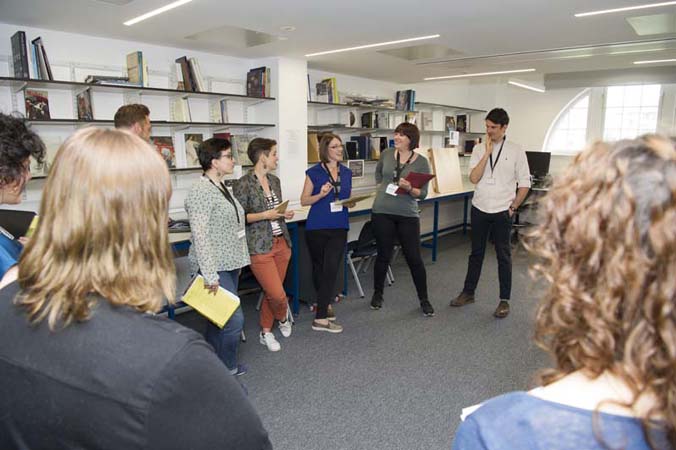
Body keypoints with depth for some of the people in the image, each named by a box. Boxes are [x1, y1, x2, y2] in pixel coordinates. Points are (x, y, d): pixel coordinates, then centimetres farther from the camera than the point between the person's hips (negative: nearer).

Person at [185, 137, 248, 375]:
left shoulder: (222, 188, 12)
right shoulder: (201, 192, -16)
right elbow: (200, 237, -21)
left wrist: (238, 262, 21)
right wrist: (210, 275, -21)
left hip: (230, 265, 9)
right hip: (216, 268, -9)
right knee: (233, 318, -5)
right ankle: (227, 369, 14)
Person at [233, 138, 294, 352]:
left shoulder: (274, 180, 10)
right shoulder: (243, 184, -12)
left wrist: (285, 214, 2)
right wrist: (264, 215, -19)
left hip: (281, 244, 7)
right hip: (260, 247, -7)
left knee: (271, 293, 12)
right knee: (278, 294, -6)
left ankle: (265, 332, 30)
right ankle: (283, 317, 27)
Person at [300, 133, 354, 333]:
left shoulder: (347, 172, 9)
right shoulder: (314, 172, -3)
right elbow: (304, 201, -3)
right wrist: (321, 194, -19)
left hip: (339, 228, 2)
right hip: (317, 227, -2)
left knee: (331, 269, -6)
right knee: (319, 268, 11)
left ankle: (321, 317, 3)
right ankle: (325, 303, 29)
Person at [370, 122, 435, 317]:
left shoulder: (421, 162, -3)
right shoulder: (386, 154, 3)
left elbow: (423, 193, -5)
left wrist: (409, 188, -24)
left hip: (408, 215, -1)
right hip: (382, 213, 1)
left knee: (414, 258, 2)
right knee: (384, 255, 9)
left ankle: (424, 300, 18)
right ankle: (377, 294, 29)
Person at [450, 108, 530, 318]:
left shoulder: (516, 151, -3)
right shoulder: (479, 149, 2)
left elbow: (524, 183, 0)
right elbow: (473, 178, -10)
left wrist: (513, 207, -6)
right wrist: (487, 152, -13)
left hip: (502, 212, -2)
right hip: (479, 209, 2)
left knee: (504, 256, 6)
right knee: (476, 253, 13)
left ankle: (504, 300, 18)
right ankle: (468, 292, 26)